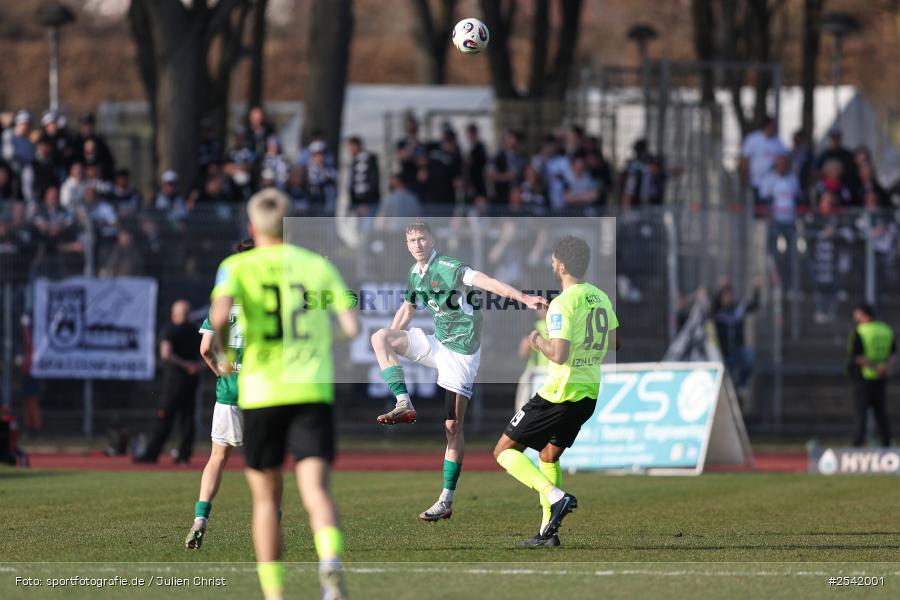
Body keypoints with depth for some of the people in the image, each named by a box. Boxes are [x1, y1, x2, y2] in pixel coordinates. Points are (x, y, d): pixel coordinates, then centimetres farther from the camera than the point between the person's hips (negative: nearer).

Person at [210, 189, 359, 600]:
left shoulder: (238, 267, 3)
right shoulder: (319, 266, 10)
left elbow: (220, 315, -16)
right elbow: (352, 326, 3)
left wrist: (222, 353, 3)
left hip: (262, 392, -1)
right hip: (313, 392, 1)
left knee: (266, 499, 12)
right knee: (315, 489, -10)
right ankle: (330, 562, -38)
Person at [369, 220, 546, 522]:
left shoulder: (448, 267, -16)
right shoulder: (414, 275, 9)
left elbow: (487, 282, -29)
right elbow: (406, 310, 27)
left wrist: (524, 298, -42)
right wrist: (389, 341, 21)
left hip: (461, 351, -7)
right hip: (437, 344, 7)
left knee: (453, 425, -7)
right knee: (380, 336, -6)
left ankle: (447, 500, -4)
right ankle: (403, 405, -11)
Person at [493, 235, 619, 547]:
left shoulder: (563, 304, -19)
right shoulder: (602, 298, 6)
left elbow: (559, 355, -25)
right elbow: (614, 343, 17)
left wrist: (538, 340, -7)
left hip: (560, 392, -8)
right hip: (590, 393, 8)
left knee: (504, 451, 1)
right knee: (549, 456, 24)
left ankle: (556, 497, -17)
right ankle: (548, 532, 20)